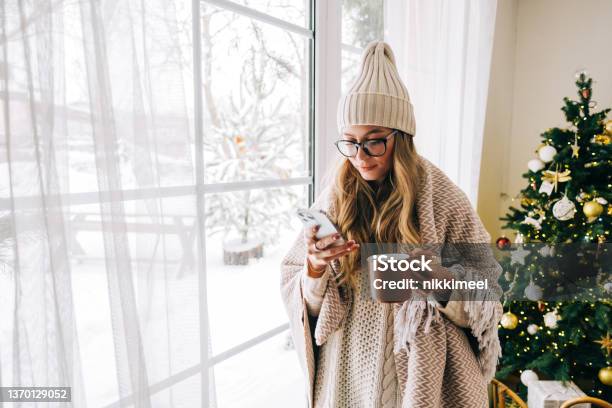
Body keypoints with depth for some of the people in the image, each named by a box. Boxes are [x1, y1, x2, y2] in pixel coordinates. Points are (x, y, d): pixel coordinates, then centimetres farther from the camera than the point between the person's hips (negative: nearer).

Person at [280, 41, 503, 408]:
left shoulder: (444, 199, -12)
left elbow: (484, 301, -7)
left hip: (422, 375, -2)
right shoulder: (332, 202, -6)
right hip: (346, 376, 2)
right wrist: (315, 268, -23)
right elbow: (302, 302, -2)